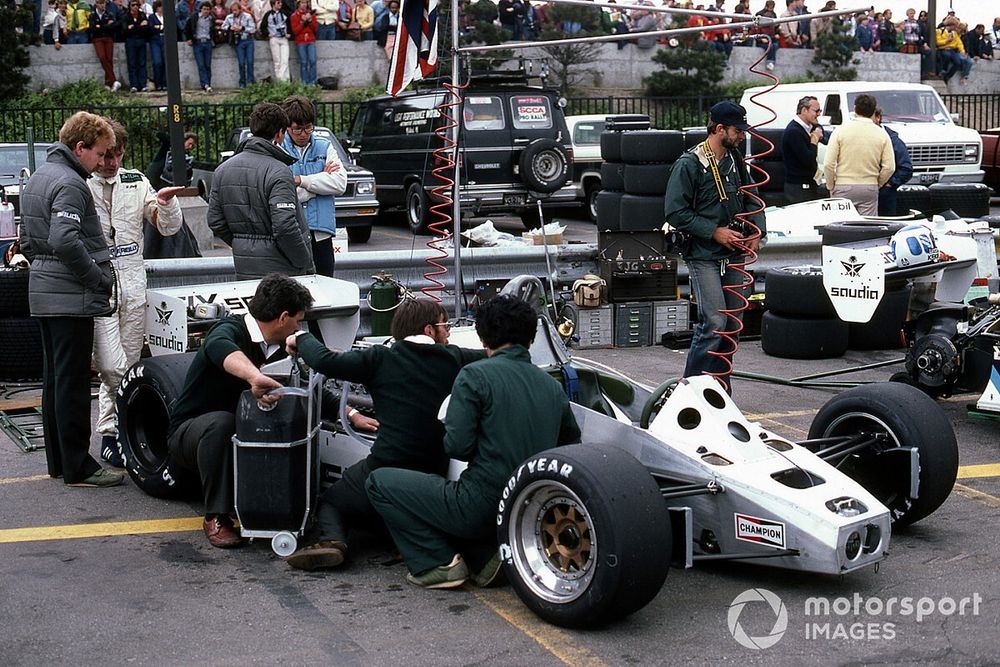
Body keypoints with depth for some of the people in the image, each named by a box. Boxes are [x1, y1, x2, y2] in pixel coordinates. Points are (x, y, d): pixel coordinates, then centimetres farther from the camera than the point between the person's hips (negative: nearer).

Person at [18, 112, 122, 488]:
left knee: (55, 379, 14)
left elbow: (27, 241, 22)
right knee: (73, 383, -6)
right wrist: (100, 278, -18)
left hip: (43, 293, 10)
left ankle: (58, 461, 21)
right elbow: (65, 241, -26)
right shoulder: (69, 183, -15)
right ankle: (78, 468, -2)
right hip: (71, 298, -10)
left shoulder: (36, 179, 18)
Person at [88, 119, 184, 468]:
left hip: (133, 283, 4)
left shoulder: (136, 182, 9)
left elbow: (168, 227, 9)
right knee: (112, 366, -13)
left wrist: (166, 203, -10)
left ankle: (116, 429, 19)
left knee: (130, 364, 8)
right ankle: (110, 433, 1)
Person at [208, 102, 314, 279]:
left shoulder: (223, 169, 8)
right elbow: (285, 226, -22)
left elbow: (215, 221, 11)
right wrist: (306, 265, -12)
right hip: (280, 271, -7)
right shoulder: (278, 172, -15)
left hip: (244, 271, 7)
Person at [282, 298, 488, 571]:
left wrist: (302, 339, 7)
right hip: (435, 475, 4)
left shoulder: (381, 358, -5)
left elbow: (325, 361, -13)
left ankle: (331, 539, -10)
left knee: (330, 500, 23)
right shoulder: (453, 359, 2)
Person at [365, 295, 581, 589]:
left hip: (481, 507, -7)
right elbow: (572, 445, 17)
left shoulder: (475, 375, -10)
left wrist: (483, 450, 7)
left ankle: (439, 563, -1)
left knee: (378, 481, 8)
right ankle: (485, 555, 10)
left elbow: (456, 446, -16)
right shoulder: (552, 386, 7)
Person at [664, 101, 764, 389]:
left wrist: (756, 231, 6)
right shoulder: (689, 164, -10)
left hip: (734, 254, 7)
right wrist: (714, 232, -15)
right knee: (714, 322, -15)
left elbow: (750, 200, 23)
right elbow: (675, 212, -13)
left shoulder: (735, 160, 12)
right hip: (704, 256, -7)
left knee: (732, 322, 8)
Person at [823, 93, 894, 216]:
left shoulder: (841, 131, -2)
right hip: (870, 189, 1)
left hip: (844, 188, -1)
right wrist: (877, 184, 14)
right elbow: (889, 167, 0)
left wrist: (831, 187, 7)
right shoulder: (882, 134, 3)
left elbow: (828, 164, -6)